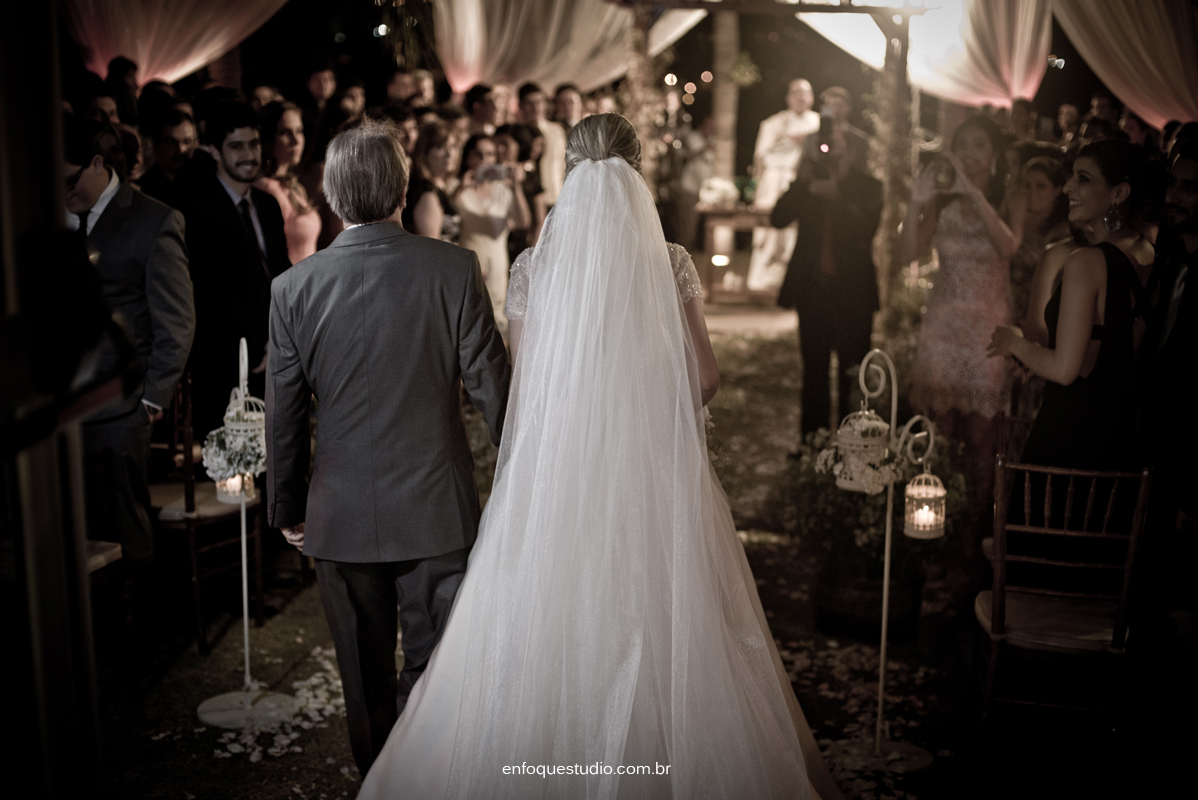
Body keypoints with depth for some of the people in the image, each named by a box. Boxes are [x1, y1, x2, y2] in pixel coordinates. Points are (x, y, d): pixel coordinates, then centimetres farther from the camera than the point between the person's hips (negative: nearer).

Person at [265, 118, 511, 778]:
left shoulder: (293, 288, -8)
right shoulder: (454, 269, -11)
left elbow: (283, 415, -1)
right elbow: (491, 384, -7)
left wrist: (286, 508, 12)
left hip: (342, 515, 2)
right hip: (437, 509, -1)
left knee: (365, 675, 18)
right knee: (432, 667, 10)